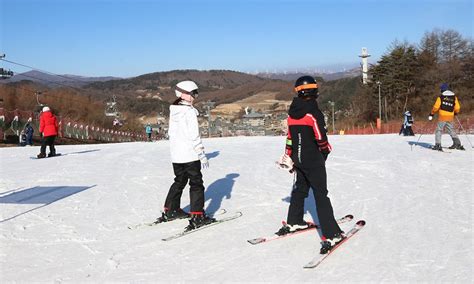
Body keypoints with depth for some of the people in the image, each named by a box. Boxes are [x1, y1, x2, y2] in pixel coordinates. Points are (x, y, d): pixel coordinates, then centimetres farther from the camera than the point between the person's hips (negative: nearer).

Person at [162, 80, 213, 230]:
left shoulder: (173, 111, 8)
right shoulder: (189, 111, -17)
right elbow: (194, 136, -19)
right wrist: (202, 154, -13)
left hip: (176, 155, 8)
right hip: (190, 155, -8)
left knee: (179, 181, 22)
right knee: (196, 184, 0)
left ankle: (170, 211, 29)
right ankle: (197, 216, -1)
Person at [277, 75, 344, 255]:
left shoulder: (292, 113, 4)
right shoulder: (314, 112, -18)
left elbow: (290, 137, 9)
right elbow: (321, 138, -19)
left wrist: (288, 156, 17)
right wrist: (326, 149, 2)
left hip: (298, 158, 7)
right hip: (313, 160, -7)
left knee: (300, 189, 23)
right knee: (321, 195, -6)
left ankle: (293, 222, 36)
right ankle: (331, 235, -7)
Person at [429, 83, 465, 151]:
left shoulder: (441, 97, -5)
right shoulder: (454, 97, 6)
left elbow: (436, 107, -7)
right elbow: (457, 108, 7)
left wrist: (431, 114, 3)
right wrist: (455, 113, 28)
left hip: (442, 117, -4)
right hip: (450, 117, 4)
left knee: (439, 130, 0)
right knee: (451, 131, 16)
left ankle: (438, 145, -9)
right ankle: (457, 143, 13)